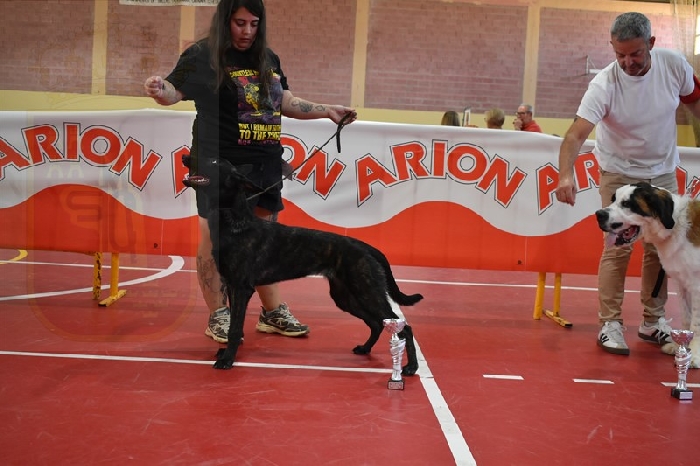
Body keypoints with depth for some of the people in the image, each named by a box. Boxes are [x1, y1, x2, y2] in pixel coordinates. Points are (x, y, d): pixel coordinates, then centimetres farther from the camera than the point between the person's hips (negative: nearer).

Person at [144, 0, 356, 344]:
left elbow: (286, 103, 20)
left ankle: (273, 313, 24)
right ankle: (218, 316, 15)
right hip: (220, 164, -6)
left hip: (264, 164, 6)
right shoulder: (202, 55, -5)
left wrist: (327, 111, 16)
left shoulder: (268, 59, 12)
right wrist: (159, 90, -30)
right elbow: (175, 91, -8)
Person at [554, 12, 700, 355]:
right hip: (620, 174, -4)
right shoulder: (604, 85, -25)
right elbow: (576, 134, -36)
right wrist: (566, 175, -51)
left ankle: (653, 321, 20)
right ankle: (610, 324, 1)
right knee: (618, 247, -8)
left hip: (663, 172, 4)